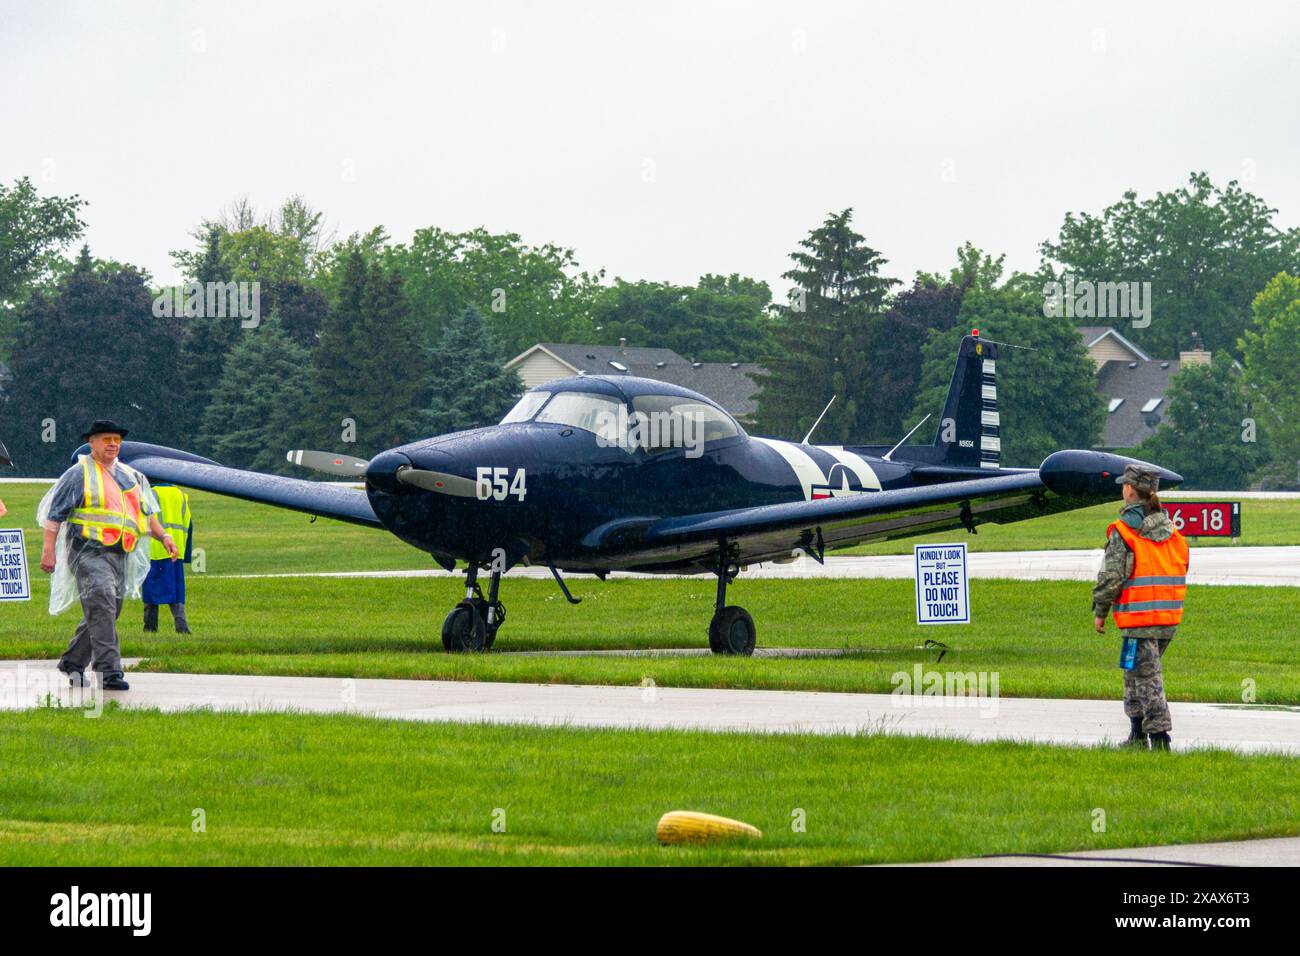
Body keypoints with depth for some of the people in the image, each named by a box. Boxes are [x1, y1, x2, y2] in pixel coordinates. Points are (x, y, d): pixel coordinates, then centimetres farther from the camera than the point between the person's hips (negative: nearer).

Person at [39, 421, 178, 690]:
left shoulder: (130, 476, 19)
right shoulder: (80, 473, 1)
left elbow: (146, 513, 26)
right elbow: (55, 514, 0)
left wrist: (163, 536, 9)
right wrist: (48, 550, -7)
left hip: (118, 555, 7)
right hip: (88, 551, -7)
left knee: (105, 614, 10)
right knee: (102, 605, -22)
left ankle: (72, 663, 28)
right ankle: (109, 671, -28)